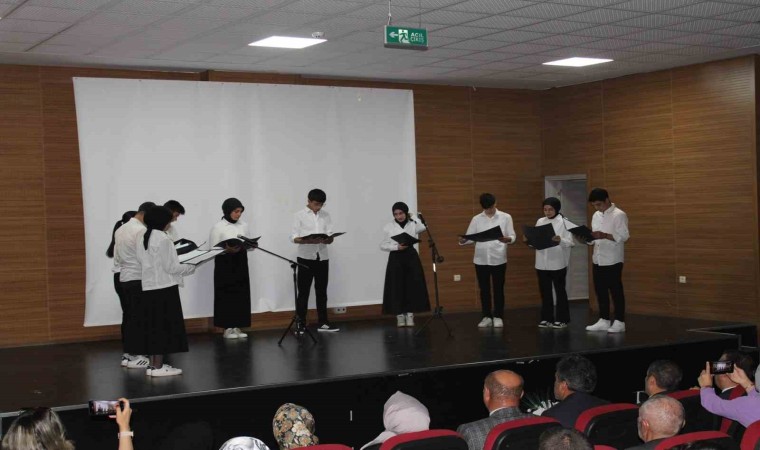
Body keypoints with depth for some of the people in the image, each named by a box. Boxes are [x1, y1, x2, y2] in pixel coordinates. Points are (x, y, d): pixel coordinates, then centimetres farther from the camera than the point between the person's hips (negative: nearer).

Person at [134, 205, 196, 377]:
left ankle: (153, 364, 15)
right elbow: (170, 267, -14)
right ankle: (158, 366, 0)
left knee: (153, 326, 11)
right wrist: (191, 267, 1)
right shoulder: (163, 239, -14)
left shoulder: (142, 239, 10)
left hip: (148, 288, 8)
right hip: (164, 288, -8)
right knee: (163, 327, -2)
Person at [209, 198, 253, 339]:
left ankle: (237, 327, 13)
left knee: (241, 294, 5)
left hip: (240, 263, 5)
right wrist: (227, 250, -24)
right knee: (226, 295, -2)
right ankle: (227, 328, 5)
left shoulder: (243, 225, 10)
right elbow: (212, 249, -9)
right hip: (225, 264, -5)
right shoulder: (218, 227, -7)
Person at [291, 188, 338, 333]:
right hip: (305, 258, -3)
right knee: (303, 291, 0)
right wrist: (308, 240, -25)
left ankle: (323, 322, 14)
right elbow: (293, 238, -7)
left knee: (321, 291, 8)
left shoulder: (326, 216, 10)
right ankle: (300, 323, 6)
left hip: (322, 257, 3)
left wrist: (326, 239, -19)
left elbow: (330, 238, 5)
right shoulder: (299, 215, 0)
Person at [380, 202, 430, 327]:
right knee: (397, 287, -2)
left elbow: (426, 227, 15)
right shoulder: (389, 227, 1)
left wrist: (412, 218, 8)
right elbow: (382, 246, 1)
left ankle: (410, 316, 8)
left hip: (411, 257, 1)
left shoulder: (414, 224, 4)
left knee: (412, 286, -1)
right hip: (396, 258, -1)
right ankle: (400, 317, 7)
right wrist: (397, 247, -15)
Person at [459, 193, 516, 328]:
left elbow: (512, 236, -2)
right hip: (481, 259, 2)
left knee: (498, 289, 4)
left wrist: (507, 239, -25)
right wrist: (463, 241, -20)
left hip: (498, 259, -2)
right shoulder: (476, 219, 7)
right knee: (484, 289, 7)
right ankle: (487, 316, 16)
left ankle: (498, 317, 12)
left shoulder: (505, 217, 2)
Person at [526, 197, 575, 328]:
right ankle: (547, 318, 18)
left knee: (560, 291, 5)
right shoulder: (540, 222, 9)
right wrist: (529, 240, -7)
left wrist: (560, 240, -29)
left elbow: (570, 242, -11)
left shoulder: (564, 222, -6)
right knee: (545, 292, 10)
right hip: (542, 263, 5)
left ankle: (562, 319, 12)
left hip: (558, 263, -5)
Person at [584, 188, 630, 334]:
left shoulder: (619, 215, -9)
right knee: (600, 291, 9)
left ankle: (619, 322, 5)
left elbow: (624, 236, -16)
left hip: (613, 260, -7)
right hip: (598, 260, 7)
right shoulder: (596, 216, 14)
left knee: (616, 291, -1)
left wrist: (604, 235, -26)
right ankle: (604, 321, 17)